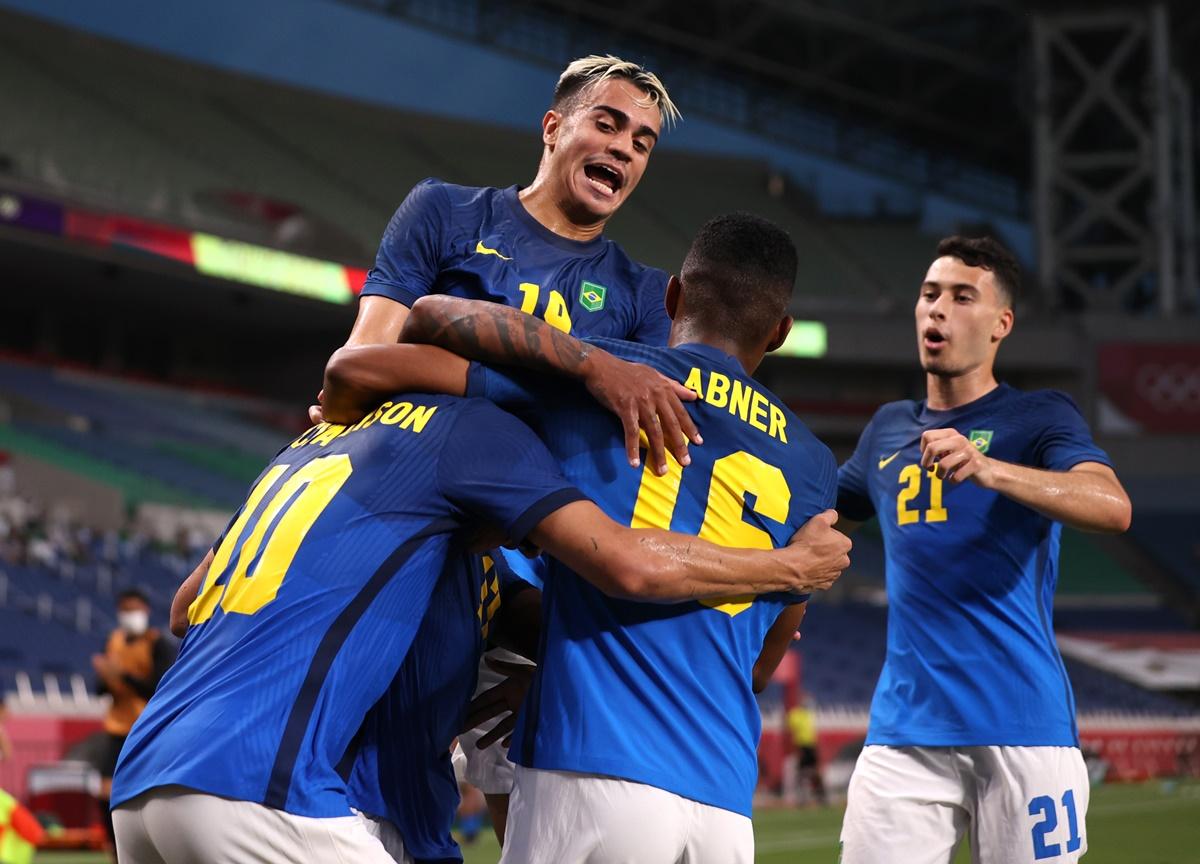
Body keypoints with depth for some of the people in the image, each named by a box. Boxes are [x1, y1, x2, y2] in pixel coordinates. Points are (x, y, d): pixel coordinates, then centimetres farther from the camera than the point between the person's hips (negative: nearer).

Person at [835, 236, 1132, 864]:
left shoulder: (1039, 418, 2)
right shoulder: (888, 430, 18)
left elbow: (1113, 507, -18)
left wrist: (989, 468, -33)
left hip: (1022, 725, -4)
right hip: (905, 730, 4)